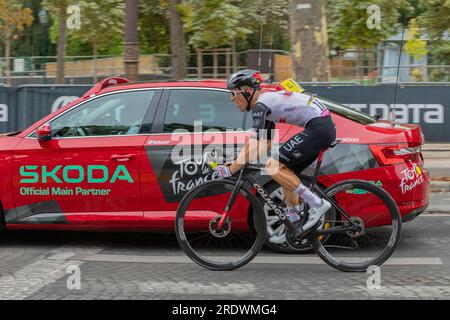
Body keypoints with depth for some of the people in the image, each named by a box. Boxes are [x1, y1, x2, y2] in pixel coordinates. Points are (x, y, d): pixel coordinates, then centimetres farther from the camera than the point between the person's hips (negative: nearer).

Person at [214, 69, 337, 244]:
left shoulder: (261, 104, -9)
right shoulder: (267, 102, 21)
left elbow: (255, 146, -16)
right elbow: (266, 143, 29)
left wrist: (230, 170, -10)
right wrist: (240, 162, 25)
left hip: (318, 128, -10)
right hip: (326, 127, 10)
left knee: (273, 167, -11)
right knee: (285, 172, 15)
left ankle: (317, 203, -10)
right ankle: (295, 228, 16)